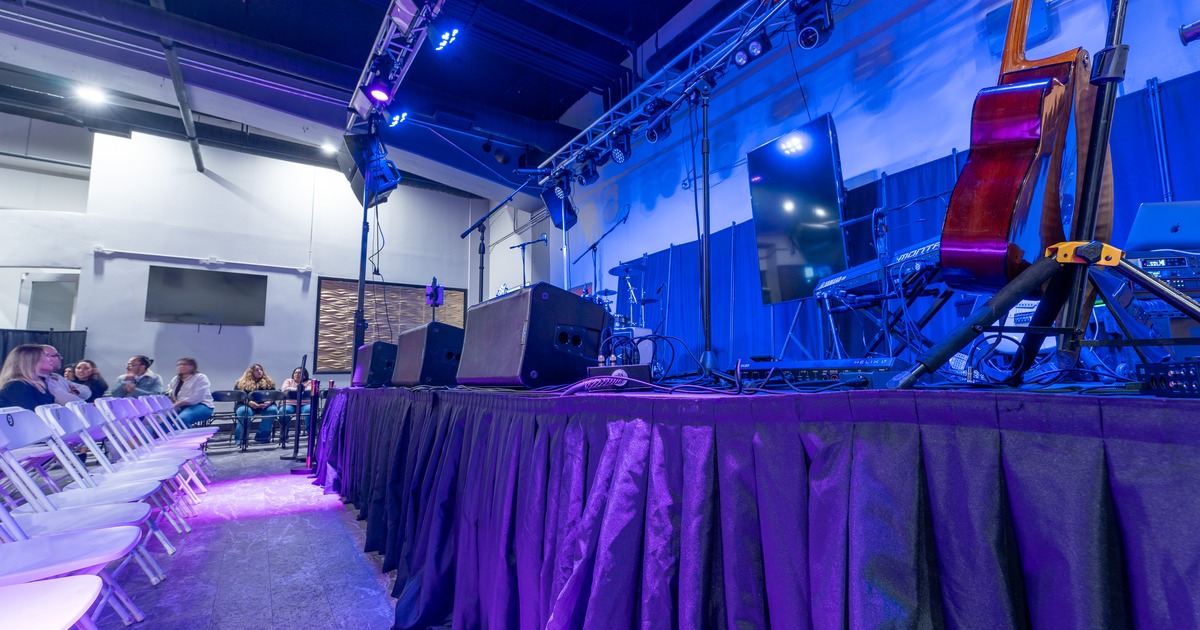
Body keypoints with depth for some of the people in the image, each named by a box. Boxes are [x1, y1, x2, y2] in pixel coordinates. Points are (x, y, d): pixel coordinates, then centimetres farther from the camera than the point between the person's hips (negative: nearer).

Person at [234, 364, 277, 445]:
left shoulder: (268, 383, 13)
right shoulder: (241, 383, 7)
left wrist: (269, 402, -17)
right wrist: (248, 402, -23)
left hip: (264, 405, 2)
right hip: (247, 405, -2)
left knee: (273, 410, -30)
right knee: (244, 411, -37)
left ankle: (262, 436, -20)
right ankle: (241, 439, -26)